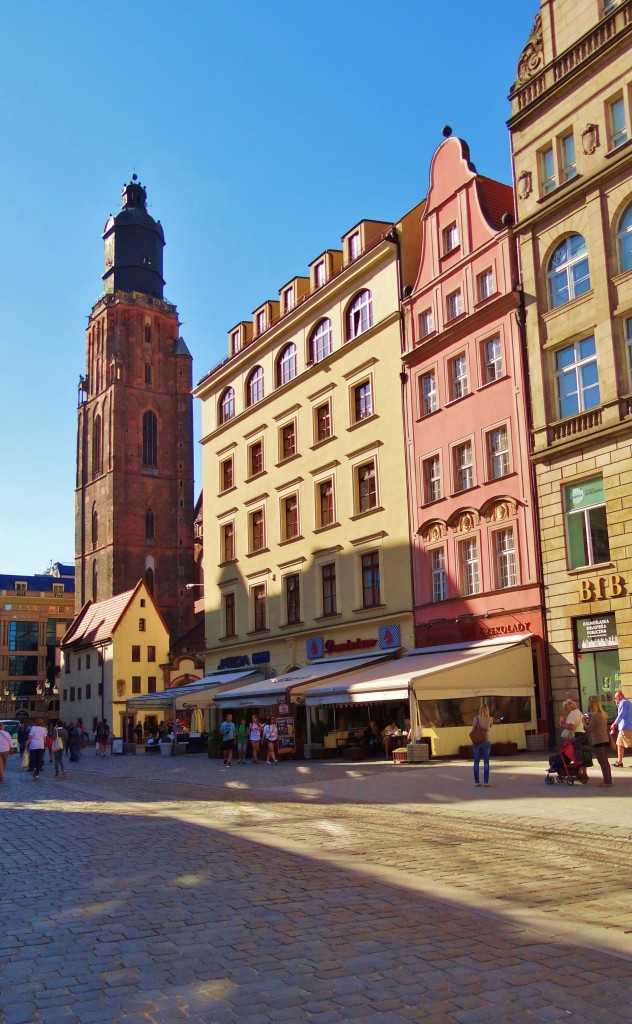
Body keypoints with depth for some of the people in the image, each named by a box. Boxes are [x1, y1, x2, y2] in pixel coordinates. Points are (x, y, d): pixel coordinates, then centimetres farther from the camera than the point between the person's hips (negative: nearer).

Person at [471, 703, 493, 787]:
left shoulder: (476, 718, -4)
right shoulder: (490, 719, 0)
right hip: (486, 741, 0)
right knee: (486, 762, 4)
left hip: (477, 741, 0)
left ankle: (476, 781, 6)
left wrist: (473, 741, 6)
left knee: (476, 762, 6)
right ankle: (486, 782, -1)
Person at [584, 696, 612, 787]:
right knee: (605, 761, 15)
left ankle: (607, 781, -3)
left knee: (602, 762, -4)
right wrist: (589, 720, 16)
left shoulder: (595, 715, -17)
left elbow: (589, 728, -16)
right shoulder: (604, 714, 9)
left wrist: (584, 722, 0)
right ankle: (608, 780, 19)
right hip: (605, 740, 9)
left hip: (598, 742, -9)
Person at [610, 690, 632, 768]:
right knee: (619, 744, 13)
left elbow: (621, 714, -16)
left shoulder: (624, 702, -11)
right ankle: (619, 762, 15)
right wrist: (618, 706, 13)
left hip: (625, 727, -11)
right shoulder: (625, 702, 21)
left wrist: (615, 723, -8)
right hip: (623, 727, 11)